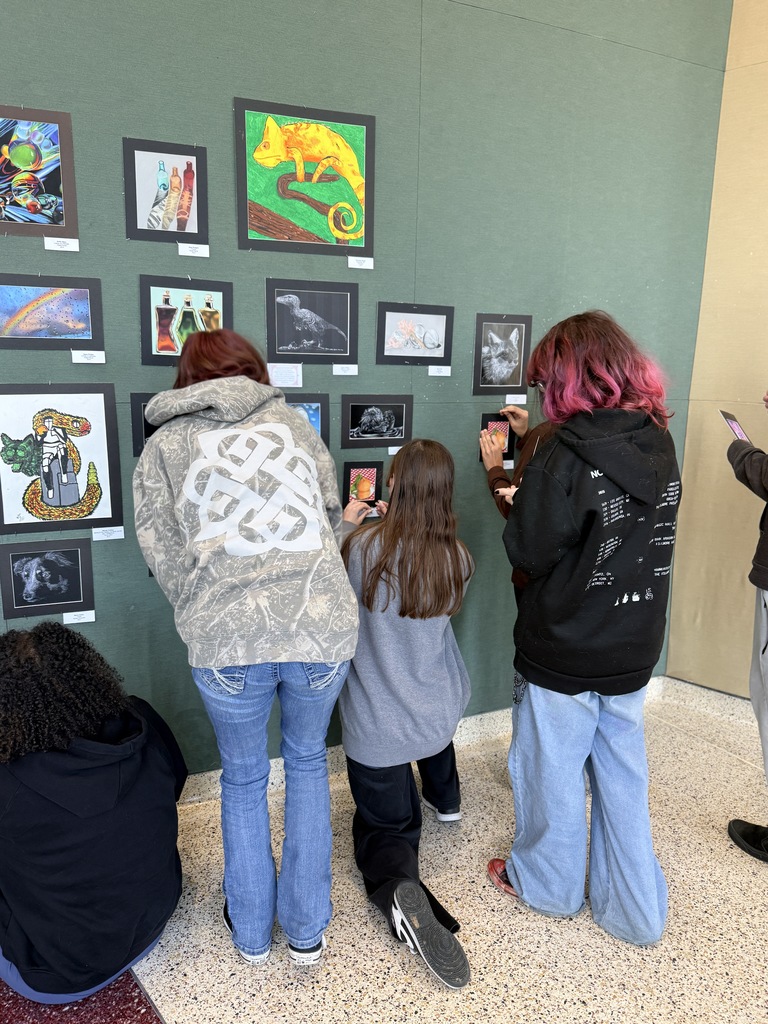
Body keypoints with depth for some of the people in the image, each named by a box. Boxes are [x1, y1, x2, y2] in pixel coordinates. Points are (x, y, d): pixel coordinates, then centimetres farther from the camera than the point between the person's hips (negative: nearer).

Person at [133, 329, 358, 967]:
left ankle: (252, 933, 42)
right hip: (323, 627, 1)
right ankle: (307, 931, 35)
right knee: (307, 760, 26)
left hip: (226, 640, -1)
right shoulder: (293, 421, 13)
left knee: (243, 778, 24)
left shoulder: (164, 446, 10)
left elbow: (162, 547, 3)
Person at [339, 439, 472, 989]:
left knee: (385, 827, 14)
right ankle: (446, 798, 53)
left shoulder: (364, 544, -18)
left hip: (376, 722, -3)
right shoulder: (457, 558, -8)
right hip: (443, 709, 4)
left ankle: (400, 889, -19)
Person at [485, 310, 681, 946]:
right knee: (623, 775, 20)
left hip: (563, 654, -6)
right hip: (634, 653, 6)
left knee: (553, 770, 16)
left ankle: (547, 883, 40)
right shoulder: (660, 444, -1)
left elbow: (529, 550, -18)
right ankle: (637, 911, 36)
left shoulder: (568, 456, -22)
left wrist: (513, 497, 0)